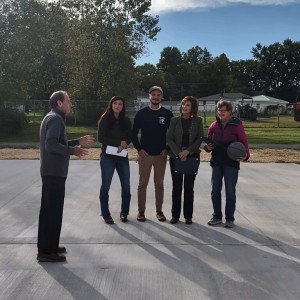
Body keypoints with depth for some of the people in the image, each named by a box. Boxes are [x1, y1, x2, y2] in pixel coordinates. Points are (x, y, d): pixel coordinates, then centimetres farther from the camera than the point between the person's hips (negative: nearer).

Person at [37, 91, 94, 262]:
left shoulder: (52, 118, 18)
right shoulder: (56, 119, -14)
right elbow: (51, 145, -26)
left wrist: (78, 142, 19)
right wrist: (73, 150, -19)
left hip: (50, 171, 11)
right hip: (54, 172, -11)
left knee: (48, 210, 15)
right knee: (53, 211, -4)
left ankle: (46, 247, 24)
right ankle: (47, 251, 3)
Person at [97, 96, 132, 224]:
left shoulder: (126, 120, 7)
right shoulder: (105, 119, -3)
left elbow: (129, 137, 8)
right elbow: (101, 138, -9)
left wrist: (125, 144, -15)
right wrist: (119, 143, -15)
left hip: (122, 156, 3)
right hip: (107, 156, -3)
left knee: (126, 186, 4)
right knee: (105, 186, 2)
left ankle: (124, 212, 20)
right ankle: (106, 214, 14)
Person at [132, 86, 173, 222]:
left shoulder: (167, 114, 2)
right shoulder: (141, 113, 2)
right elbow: (134, 133, 4)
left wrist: (167, 149, -4)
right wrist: (139, 148, -5)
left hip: (161, 155, 1)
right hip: (144, 154, 0)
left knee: (159, 184, 8)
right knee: (142, 184, 4)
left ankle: (159, 211, 18)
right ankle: (141, 211, 13)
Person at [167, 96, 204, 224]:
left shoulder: (198, 121, 3)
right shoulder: (174, 120, 3)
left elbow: (200, 139, -1)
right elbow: (169, 139, -1)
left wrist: (187, 151, -13)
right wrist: (179, 153, -13)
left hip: (192, 157, 0)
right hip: (176, 157, 0)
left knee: (189, 187, 5)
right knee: (176, 186, 4)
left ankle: (188, 216, 14)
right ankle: (175, 215, 14)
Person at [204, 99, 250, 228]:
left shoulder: (237, 125, -6)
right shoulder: (213, 126, 6)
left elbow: (244, 142, -5)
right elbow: (209, 142, 14)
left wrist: (245, 155, -22)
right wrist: (208, 147, -8)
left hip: (231, 163, -4)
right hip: (216, 163, 4)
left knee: (230, 192, 3)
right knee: (215, 191, 9)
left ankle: (229, 218, 16)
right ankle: (217, 216, 23)